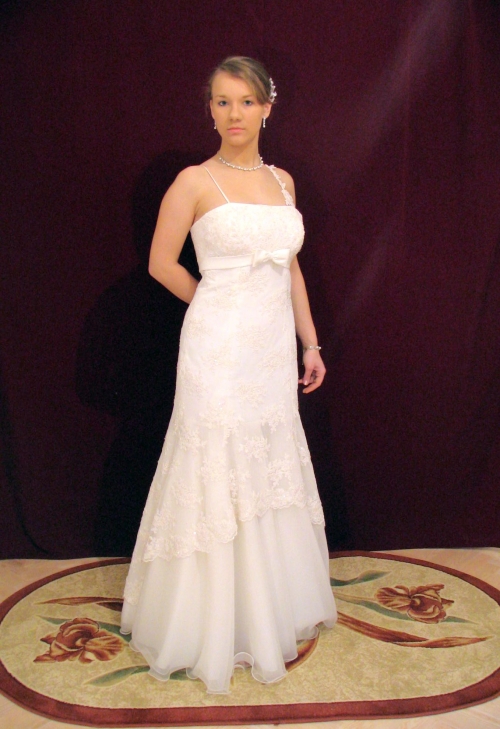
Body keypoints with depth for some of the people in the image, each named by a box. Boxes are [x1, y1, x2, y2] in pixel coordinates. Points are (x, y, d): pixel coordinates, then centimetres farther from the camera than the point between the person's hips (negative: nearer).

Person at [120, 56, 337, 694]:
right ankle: (214, 624, 21)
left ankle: (272, 608, 35)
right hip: (220, 349, -6)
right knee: (218, 479, 2)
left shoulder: (282, 181, 11)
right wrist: (218, 305, 8)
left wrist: (310, 343, 13)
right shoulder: (195, 182, -5)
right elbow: (161, 264, -1)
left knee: (271, 478, 15)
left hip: (274, 349, 6)